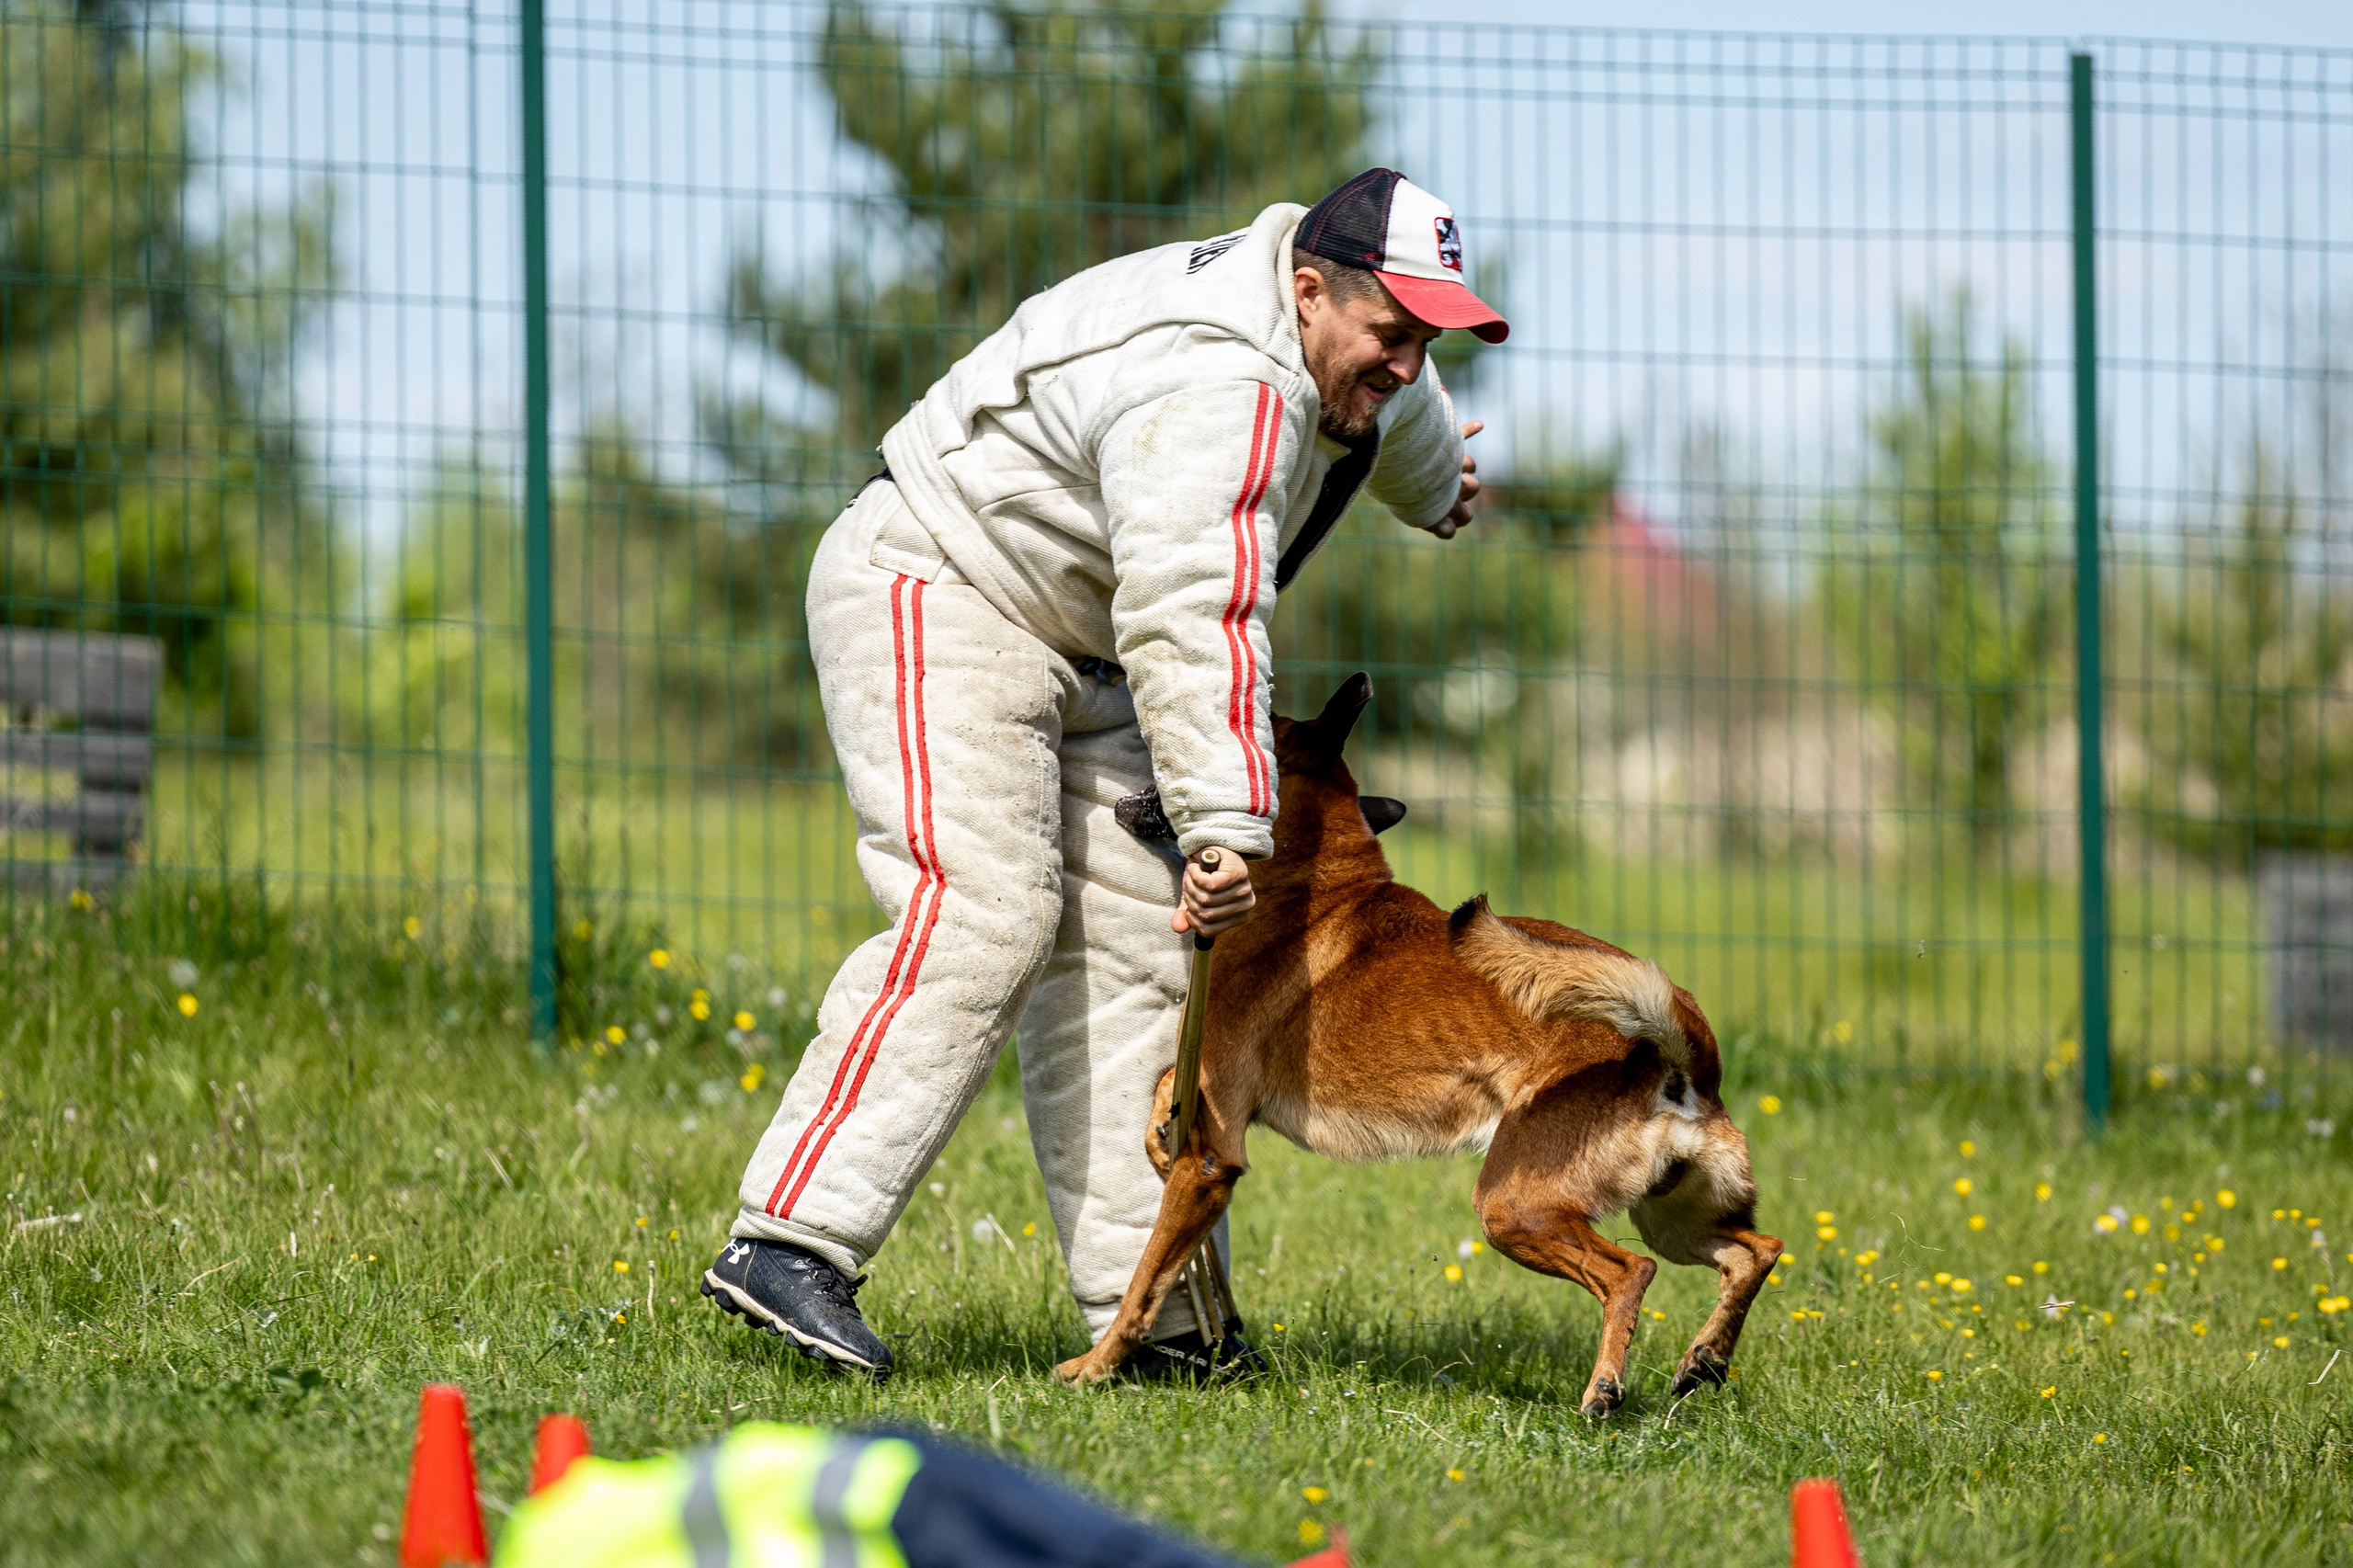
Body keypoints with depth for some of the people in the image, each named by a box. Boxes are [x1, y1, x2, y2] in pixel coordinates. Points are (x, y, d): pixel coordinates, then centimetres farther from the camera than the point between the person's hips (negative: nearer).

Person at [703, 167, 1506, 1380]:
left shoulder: (1329, 342, 4)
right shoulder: (1215, 392, -30)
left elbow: (1396, 414, 31)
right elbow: (1190, 620, -41)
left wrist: (1434, 486, 53)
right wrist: (1226, 825, -47)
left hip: (1069, 644, 10)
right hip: (938, 593, -10)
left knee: (1132, 945, 2)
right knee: (980, 923, -24)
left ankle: (1156, 1314, 1)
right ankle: (790, 1244, -28)